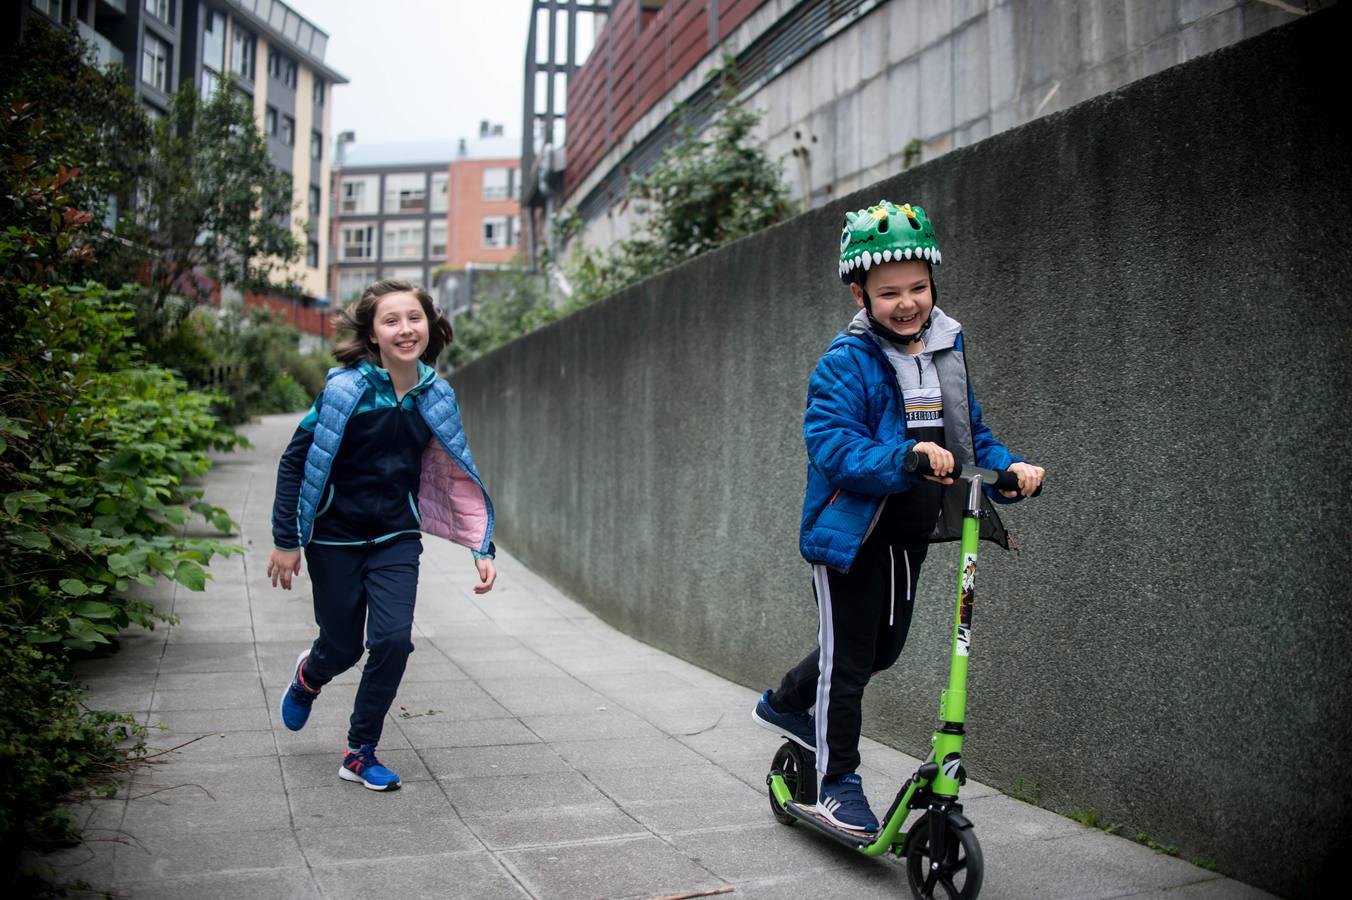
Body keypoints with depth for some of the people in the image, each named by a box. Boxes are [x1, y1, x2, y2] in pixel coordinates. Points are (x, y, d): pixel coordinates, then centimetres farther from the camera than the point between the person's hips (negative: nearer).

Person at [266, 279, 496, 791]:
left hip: (397, 538, 3)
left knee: (393, 640, -12)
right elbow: (295, 462, -9)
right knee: (343, 647, 8)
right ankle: (308, 677, 48)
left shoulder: (435, 397, -4)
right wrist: (286, 541, -9)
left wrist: (482, 549, -3)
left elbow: (459, 476, 3)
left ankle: (361, 754, 9)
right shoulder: (347, 389, -16)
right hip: (335, 537, -2)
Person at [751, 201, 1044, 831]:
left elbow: (971, 435, 13)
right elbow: (832, 444, -26)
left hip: (911, 532, 8)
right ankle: (837, 783, 21)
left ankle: (784, 704, 44)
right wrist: (905, 455, -40)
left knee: (882, 648, 21)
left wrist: (1010, 468, -7)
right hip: (850, 533, -7)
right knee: (847, 655, 3)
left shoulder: (948, 351, 6)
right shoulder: (845, 363, -16)